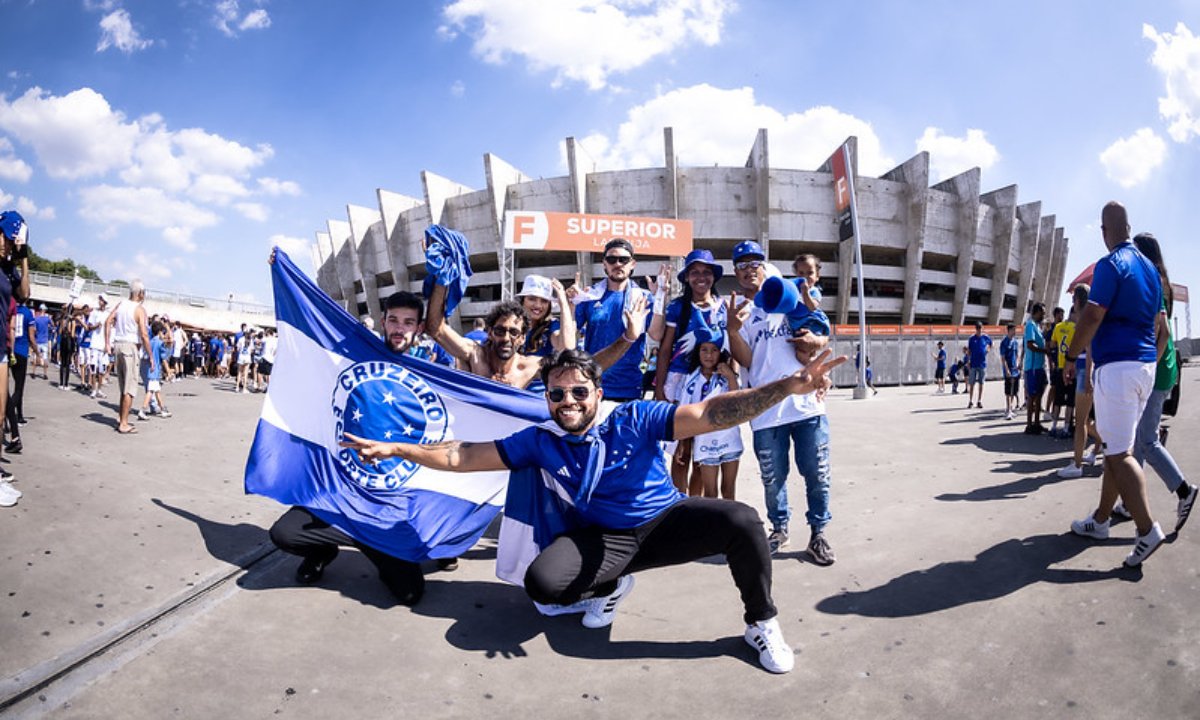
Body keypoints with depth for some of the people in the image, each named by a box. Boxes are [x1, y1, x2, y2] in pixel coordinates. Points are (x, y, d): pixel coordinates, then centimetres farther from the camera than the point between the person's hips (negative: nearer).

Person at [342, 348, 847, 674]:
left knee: (740, 520, -28)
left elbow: (710, 415, -23)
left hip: (666, 521, -2)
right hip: (604, 540, 2)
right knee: (542, 583, -23)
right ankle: (610, 587, 13)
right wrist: (395, 449, -7)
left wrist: (786, 388, -35)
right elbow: (464, 457, -2)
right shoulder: (540, 441, -5)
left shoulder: (634, 419, -13)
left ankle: (762, 625, -1)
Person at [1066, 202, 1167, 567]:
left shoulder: (1110, 264, -11)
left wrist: (1071, 356, -6)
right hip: (1146, 366, 9)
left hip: (1116, 366, -9)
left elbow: (1092, 317, -17)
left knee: (1118, 452, -8)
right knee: (1117, 448, 13)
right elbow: (1160, 324, 20)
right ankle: (1100, 520, 21)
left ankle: (1147, 529, -13)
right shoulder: (1150, 267, 15)